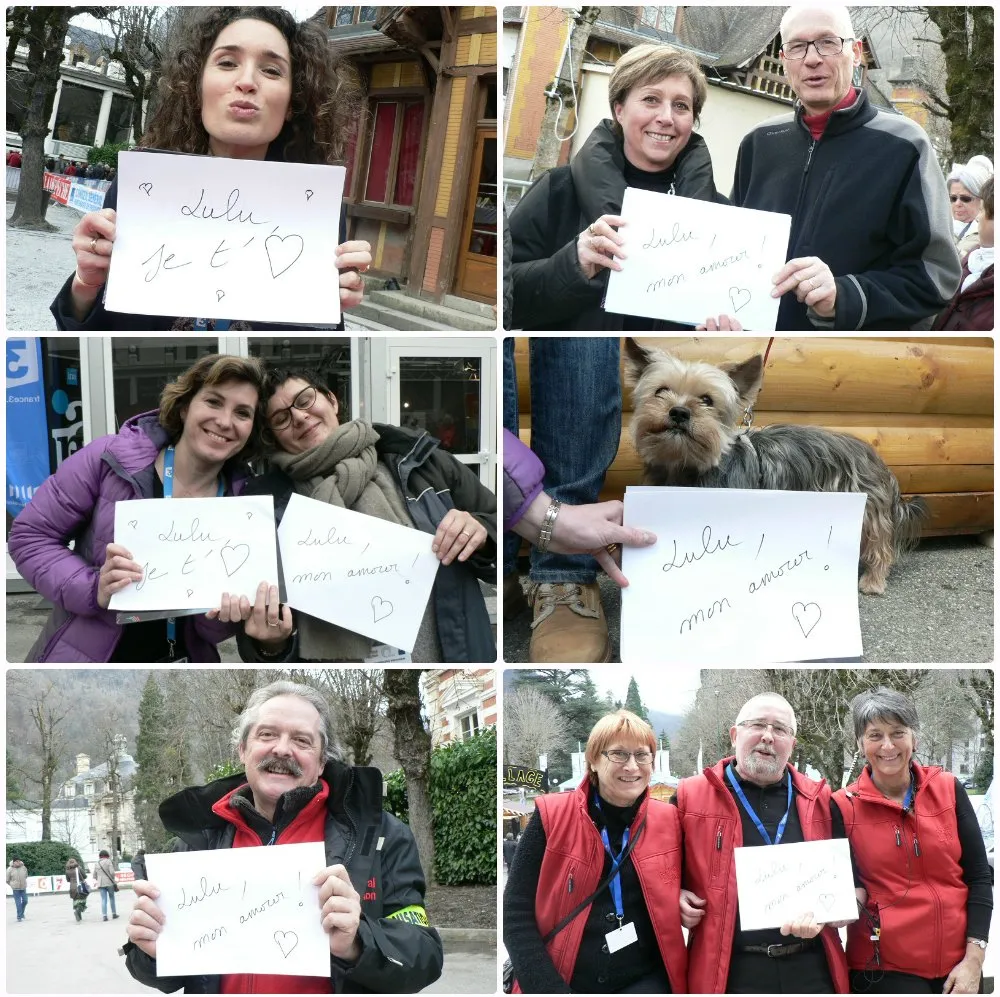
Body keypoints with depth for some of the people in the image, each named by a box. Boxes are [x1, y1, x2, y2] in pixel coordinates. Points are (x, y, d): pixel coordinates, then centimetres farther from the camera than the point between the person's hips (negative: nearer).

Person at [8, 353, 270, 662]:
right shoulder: (111, 458, -15)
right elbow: (30, 535, -10)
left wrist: (223, 616, -23)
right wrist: (93, 590, -24)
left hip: (181, 658, 2)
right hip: (81, 656, -2)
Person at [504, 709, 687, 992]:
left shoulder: (669, 820, 1)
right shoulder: (552, 816, -4)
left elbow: (685, 896, 14)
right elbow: (516, 913, -4)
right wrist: (550, 989, -11)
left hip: (644, 981, 1)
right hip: (563, 983, -1)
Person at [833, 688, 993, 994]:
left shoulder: (948, 789, 1)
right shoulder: (845, 806, -4)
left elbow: (979, 876, 2)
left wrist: (974, 959, -5)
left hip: (957, 963, 2)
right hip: (883, 968, -2)